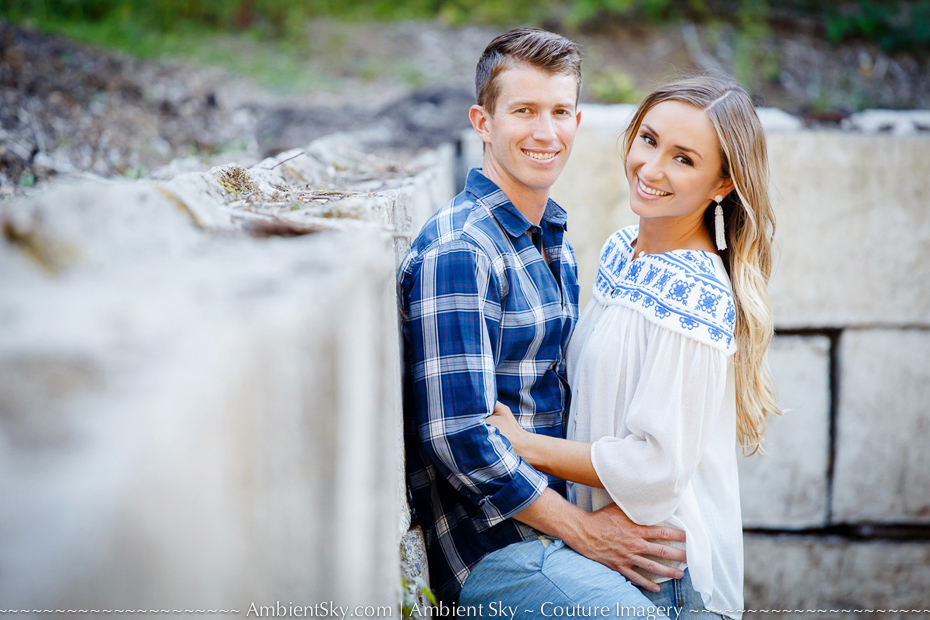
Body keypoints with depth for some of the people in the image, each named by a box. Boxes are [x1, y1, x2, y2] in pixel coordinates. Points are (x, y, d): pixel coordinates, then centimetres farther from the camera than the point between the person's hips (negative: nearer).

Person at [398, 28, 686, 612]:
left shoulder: (556, 245, 13)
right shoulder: (455, 252, -16)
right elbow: (458, 435, -21)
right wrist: (583, 530, -15)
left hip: (546, 510, 8)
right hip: (489, 547, -8)